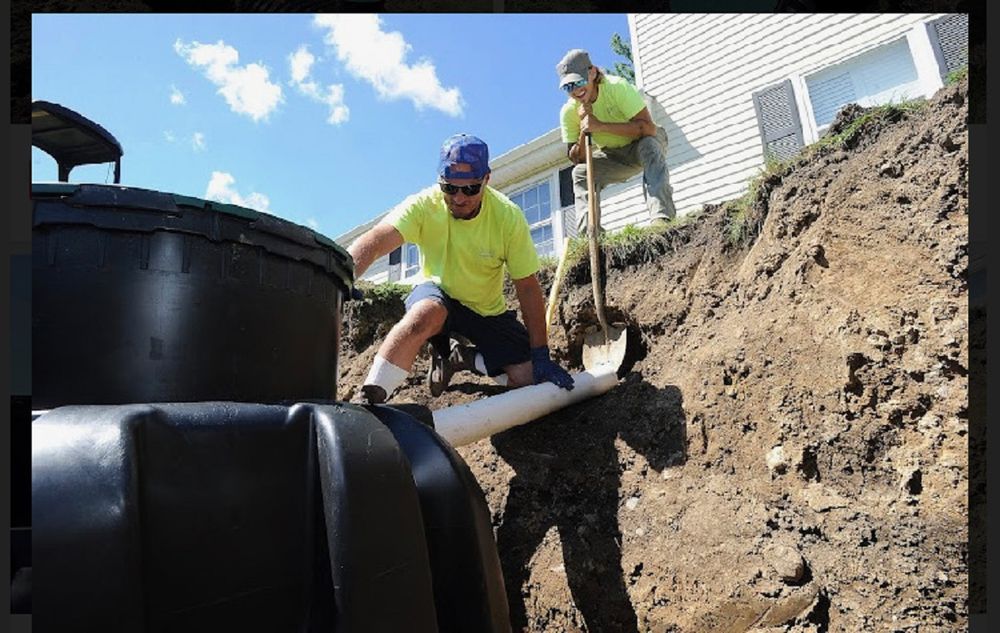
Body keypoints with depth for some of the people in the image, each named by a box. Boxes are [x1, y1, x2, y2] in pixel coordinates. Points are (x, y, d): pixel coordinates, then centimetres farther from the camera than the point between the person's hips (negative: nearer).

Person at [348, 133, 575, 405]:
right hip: (437, 295, -2)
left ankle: (463, 357, 12)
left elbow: (528, 288, -16)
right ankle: (368, 399, -25)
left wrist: (541, 356, -17)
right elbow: (373, 242, -38)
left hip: (488, 311, 2)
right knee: (426, 313, -39)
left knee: (531, 377, -13)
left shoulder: (509, 216, -20)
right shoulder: (423, 206, -22)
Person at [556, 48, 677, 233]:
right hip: (615, 157, 4)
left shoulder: (617, 87, -27)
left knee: (649, 145, -36)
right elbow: (577, 159, -13)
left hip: (645, 144, -4)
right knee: (581, 173, -16)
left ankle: (661, 216, -44)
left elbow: (649, 127, -37)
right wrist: (584, 130, -31)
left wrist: (601, 126, -41)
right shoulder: (568, 112, -15)